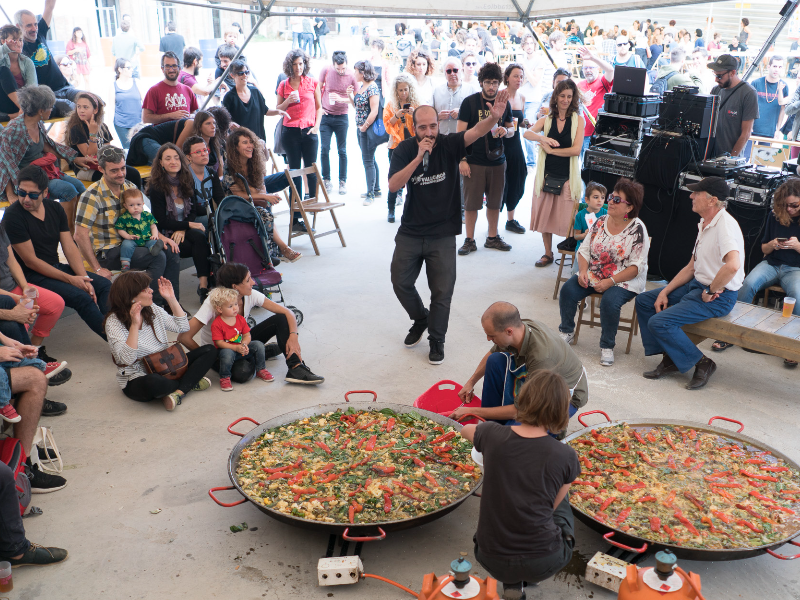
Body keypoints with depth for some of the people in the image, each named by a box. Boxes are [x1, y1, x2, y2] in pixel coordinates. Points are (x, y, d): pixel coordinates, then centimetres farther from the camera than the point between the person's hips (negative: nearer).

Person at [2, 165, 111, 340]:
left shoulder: (55, 208, 5)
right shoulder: (13, 216, -14)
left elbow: (70, 247, 2)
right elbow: (31, 261, -15)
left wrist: (83, 278, -12)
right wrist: (70, 279, -18)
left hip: (57, 267, 7)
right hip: (32, 276, -7)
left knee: (104, 285, -11)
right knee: (81, 297, -27)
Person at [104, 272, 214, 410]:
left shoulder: (153, 309, 4)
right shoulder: (114, 322, -14)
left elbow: (182, 327, 8)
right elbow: (127, 359, -26)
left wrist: (171, 299, 0)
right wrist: (135, 325, -34)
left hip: (166, 370, 7)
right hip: (136, 380, -7)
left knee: (209, 350, -5)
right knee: (153, 383, -45)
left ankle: (179, 391, -23)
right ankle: (190, 383, -12)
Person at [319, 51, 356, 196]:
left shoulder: (351, 75, -7)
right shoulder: (326, 70, -4)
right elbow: (318, 88, 9)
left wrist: (341, 99, -17)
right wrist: (319, 106, 1)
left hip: (342, 117, -1)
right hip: (326, 115, 1)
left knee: (342, 151, 3)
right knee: (324, 149, -1)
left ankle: (343, 181, 13)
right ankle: (326, 180, 11)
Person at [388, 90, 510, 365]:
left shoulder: (449, 144, -9)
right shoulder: (405, 150, -5)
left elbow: (475, 132, -28)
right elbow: (393, 185, -18)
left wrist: (494, 118, -48)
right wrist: (418, 158, -26)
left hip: (442, 234, -2)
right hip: (410, 232, 2)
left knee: (442, 291, 1)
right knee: (400, 282, 9)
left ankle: (436, 339, 21)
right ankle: (420, 318, 38)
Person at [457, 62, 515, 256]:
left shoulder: (504, 103, 8)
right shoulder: (470, 102, -4)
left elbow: (512, 128, 18)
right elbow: (460, 133, -5)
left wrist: (505, 131, -7)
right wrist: (462, 159, -11)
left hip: (497, 161, 4)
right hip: (474, 162, -4)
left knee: (495, 202, 11)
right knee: (471, 203, 1)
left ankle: (492, 237, 25)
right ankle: (469, 240, 12)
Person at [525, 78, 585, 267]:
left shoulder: (578, 120, 0)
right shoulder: (546, 120, 7)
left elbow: (576, 149, -10)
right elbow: (527, 133, -11)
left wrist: (551, 150, -8)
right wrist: (542, 138, -30)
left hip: (567, 177, -3)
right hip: (547, 174, 3)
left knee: (567, 218, -2)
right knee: (544, 215, 8)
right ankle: (548, 253, 22)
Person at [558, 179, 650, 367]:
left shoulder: (637, 229, -11)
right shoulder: (600, 222, 5)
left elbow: (637, 266, -15)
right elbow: (585, 249, 9)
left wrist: (610, 281, -23)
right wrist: (583, 270, -11)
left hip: (624, 281, -5)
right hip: (593, 276, 5)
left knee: (610, 302, -33)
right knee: (567, 290, -16)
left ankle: (607, 346, -10)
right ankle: (567, 332, 7)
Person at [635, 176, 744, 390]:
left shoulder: (725, 225, -22)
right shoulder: (705, 225, 11)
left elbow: (732, 265, -39)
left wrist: (710, 292, -24)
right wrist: (665, 292, 6)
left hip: (719, 296, -10)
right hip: (696, 285, 10)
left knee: (659, 323, -20)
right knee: (644, 300, 8)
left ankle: (702, 364, -3)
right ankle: (669, 358, 9)